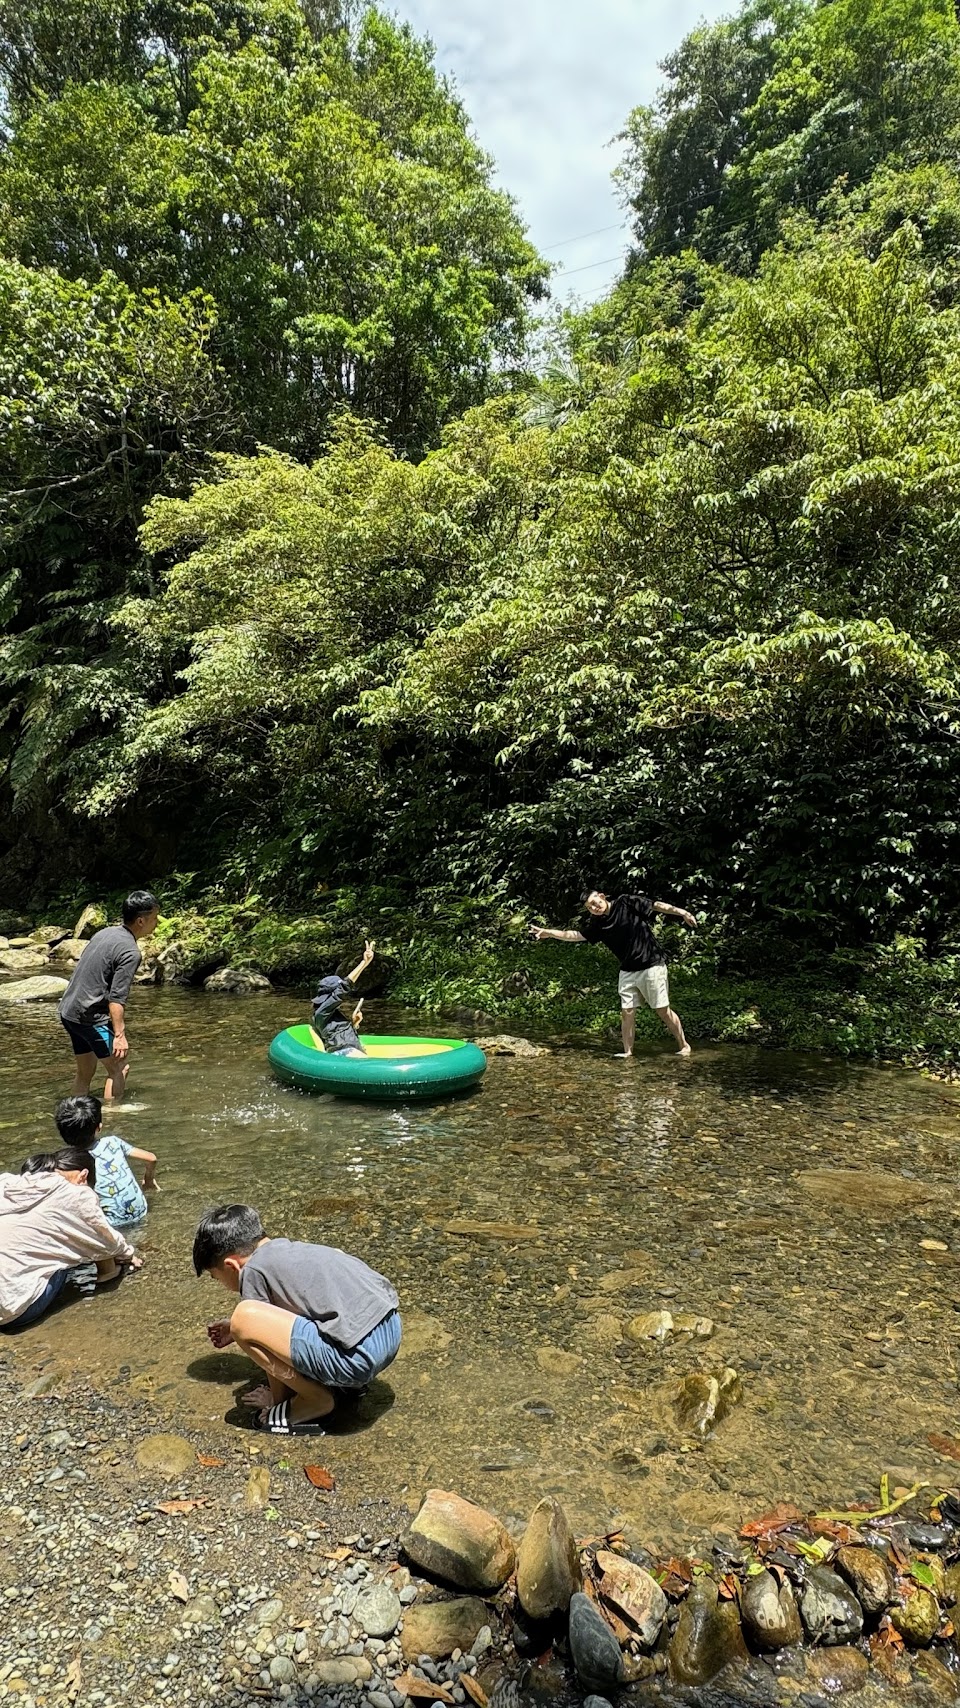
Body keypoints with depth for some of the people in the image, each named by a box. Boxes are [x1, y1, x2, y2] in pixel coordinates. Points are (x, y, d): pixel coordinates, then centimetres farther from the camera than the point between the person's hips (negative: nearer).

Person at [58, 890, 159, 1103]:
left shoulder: (106, 932, 9)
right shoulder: (130, 952, -18)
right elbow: (116, 998, -22)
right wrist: (119, 1034, -19)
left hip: (68, 1009, 9)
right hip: (91, 1017, -9)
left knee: (85, 1071, 19)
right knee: (118, 1068, 3)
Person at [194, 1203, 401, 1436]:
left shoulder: (252, 1270, -1)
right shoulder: (289, 1248, 22)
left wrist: (277, 1398, 22)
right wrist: (236, 1330, 45)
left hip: (360, 1353, -10)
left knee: (244, 1318, -10)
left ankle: (317, 1399, 4)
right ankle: (345, 1379, 20)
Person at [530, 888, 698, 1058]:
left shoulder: (627, 903, -10)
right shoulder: (597, 924, 3)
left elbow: (657, 905, -13)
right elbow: (575, 935, 7)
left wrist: (681, 912, -23)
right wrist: (548, 932, 3)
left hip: (651, 966, -5)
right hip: (627, 971, 5)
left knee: (663, 1010, 0)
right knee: (627, 1012, 3)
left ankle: (683, 1046, 16)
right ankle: (627, 1051, 14)